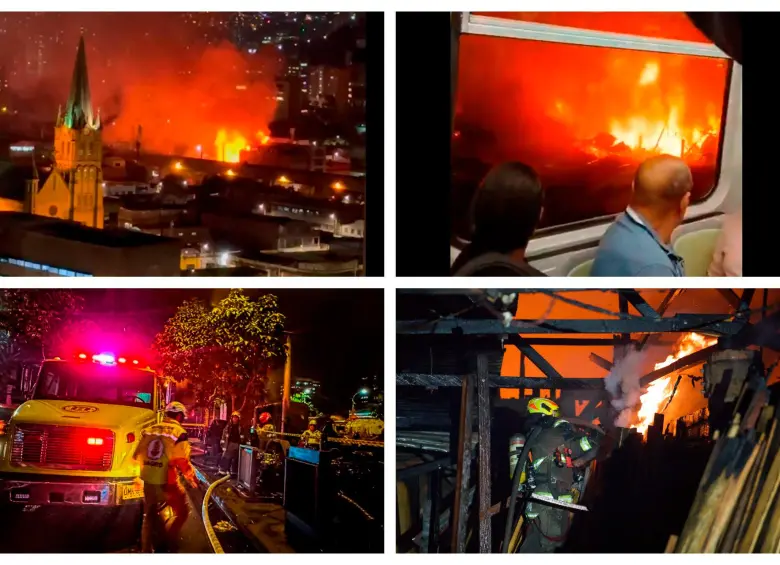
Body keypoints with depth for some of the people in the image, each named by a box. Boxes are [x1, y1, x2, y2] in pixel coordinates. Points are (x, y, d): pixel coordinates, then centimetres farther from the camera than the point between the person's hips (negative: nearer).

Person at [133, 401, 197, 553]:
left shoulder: (149, 430, 8)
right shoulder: (179, 432, -9)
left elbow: (137, 455, 15)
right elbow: (182, 462, -16)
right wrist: (192, 478, -3)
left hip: (148, 480, 6)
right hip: (167, 482, -6)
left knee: (149, 515, 22)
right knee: (182, 513, 14)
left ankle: (146, 549, 27)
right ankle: (170, 545, 9)